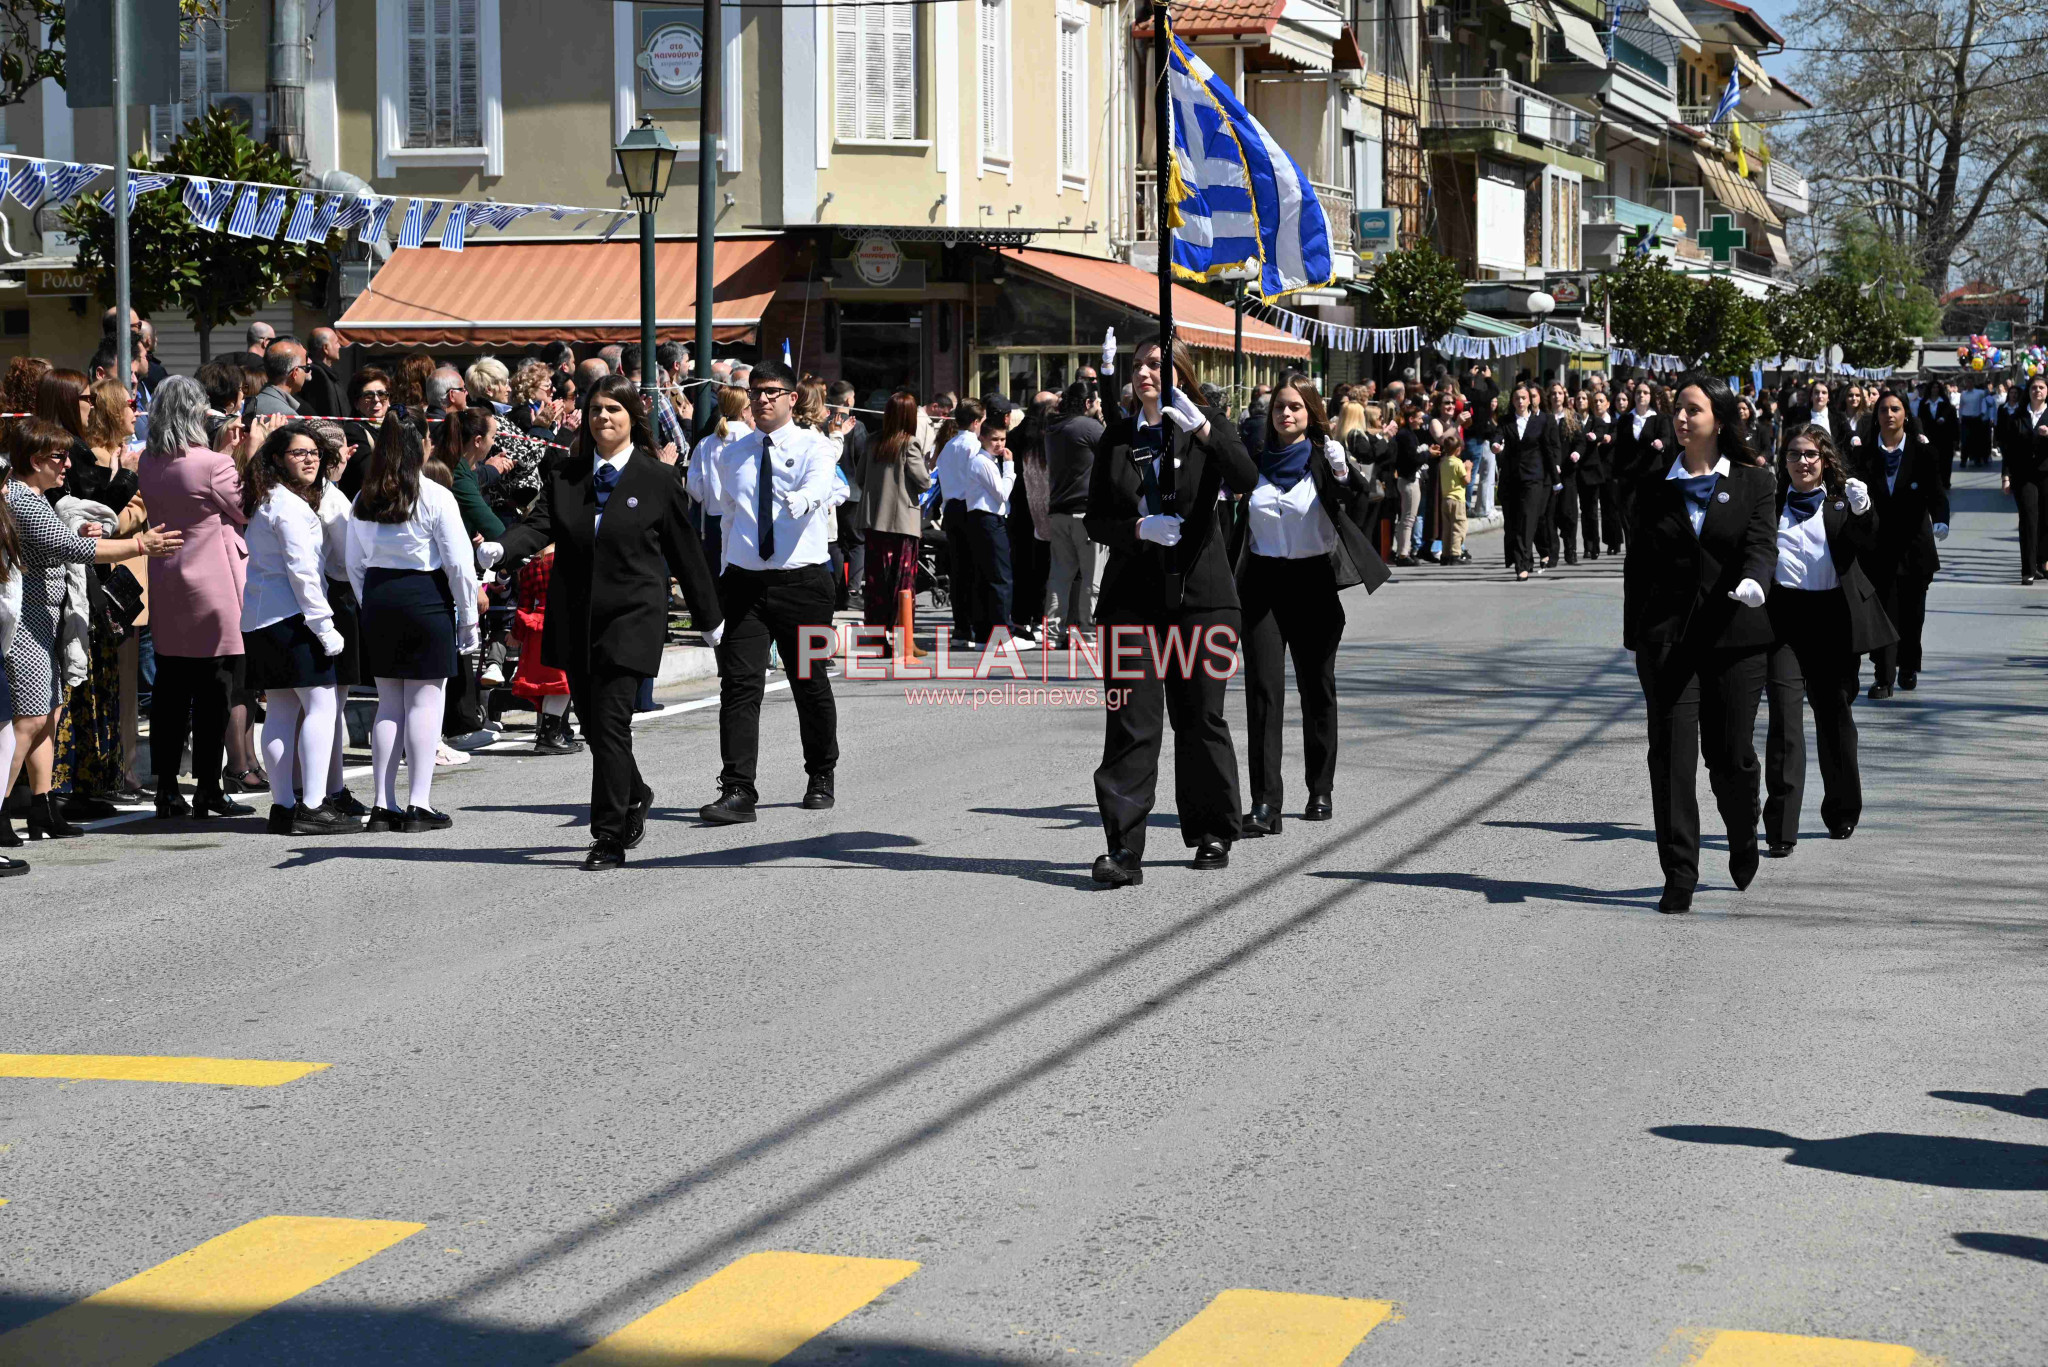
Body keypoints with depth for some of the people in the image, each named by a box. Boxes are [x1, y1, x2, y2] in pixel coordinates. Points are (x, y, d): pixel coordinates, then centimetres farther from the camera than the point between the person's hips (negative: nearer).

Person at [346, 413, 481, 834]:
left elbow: (355, 564, 11)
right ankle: (419, 804, -3)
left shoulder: (363, 501, 7)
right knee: (425, 701, -1)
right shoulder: (435, 498, -10)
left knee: (388, 703, 11)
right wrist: (468, 618, 0)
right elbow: (459, 564, -9)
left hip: (377, 597, 5)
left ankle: (383, 804, 10)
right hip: (427, 598, -5)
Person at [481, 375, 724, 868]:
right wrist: (500, 548, -28)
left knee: (611, 723, -11)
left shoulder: (659, 479, 0)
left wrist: (710, 618, 12)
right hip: (574, 619, 4)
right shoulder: (564, 476, 8)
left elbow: (685, 550, 6)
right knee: (592, 723, 11)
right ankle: (634, 797, 38)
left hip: (632, 617, -4)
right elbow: (539, 526, -5)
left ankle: (610, 836, -5)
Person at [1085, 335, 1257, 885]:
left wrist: (1201, 427, -28)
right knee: (1131, 721, -7)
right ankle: (1123, 850, -11)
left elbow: (1245, 480, -18)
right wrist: (1139, 528, -11)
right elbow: (1095, 521, 8)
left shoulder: (1209, 427, 2)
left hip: (1197, 592, -1)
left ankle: (1212, 834, 21)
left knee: (1200, 716, 5)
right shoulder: (1117, 437, 9)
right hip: (1133, 594, 1)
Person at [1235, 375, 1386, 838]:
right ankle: (1265, 804, -14)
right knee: (1263, 688, -9)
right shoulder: (1257, 459, 5)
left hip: (1313, 582, -1)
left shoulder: (1324, 457, -4)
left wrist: (1342, 472, -41)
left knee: (1317, 687, 10)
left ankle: (1320, 791, 25)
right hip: (1262, 582, 1)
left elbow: (1354, 495, -23)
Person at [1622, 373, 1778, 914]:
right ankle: (1678, 874, -4)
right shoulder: (1652, 489, 10)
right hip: (1667, 639, 1)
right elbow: (1637, 567, 11)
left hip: (1734, 635, -1)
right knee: (1671, 754, -6)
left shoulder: (1755, 483, 6)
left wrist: (1753, 581, -33)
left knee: (1732, 755, 3)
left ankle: (1743, 843, 32)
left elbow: (1761, 543, -9)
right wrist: (1637, 644, 8)